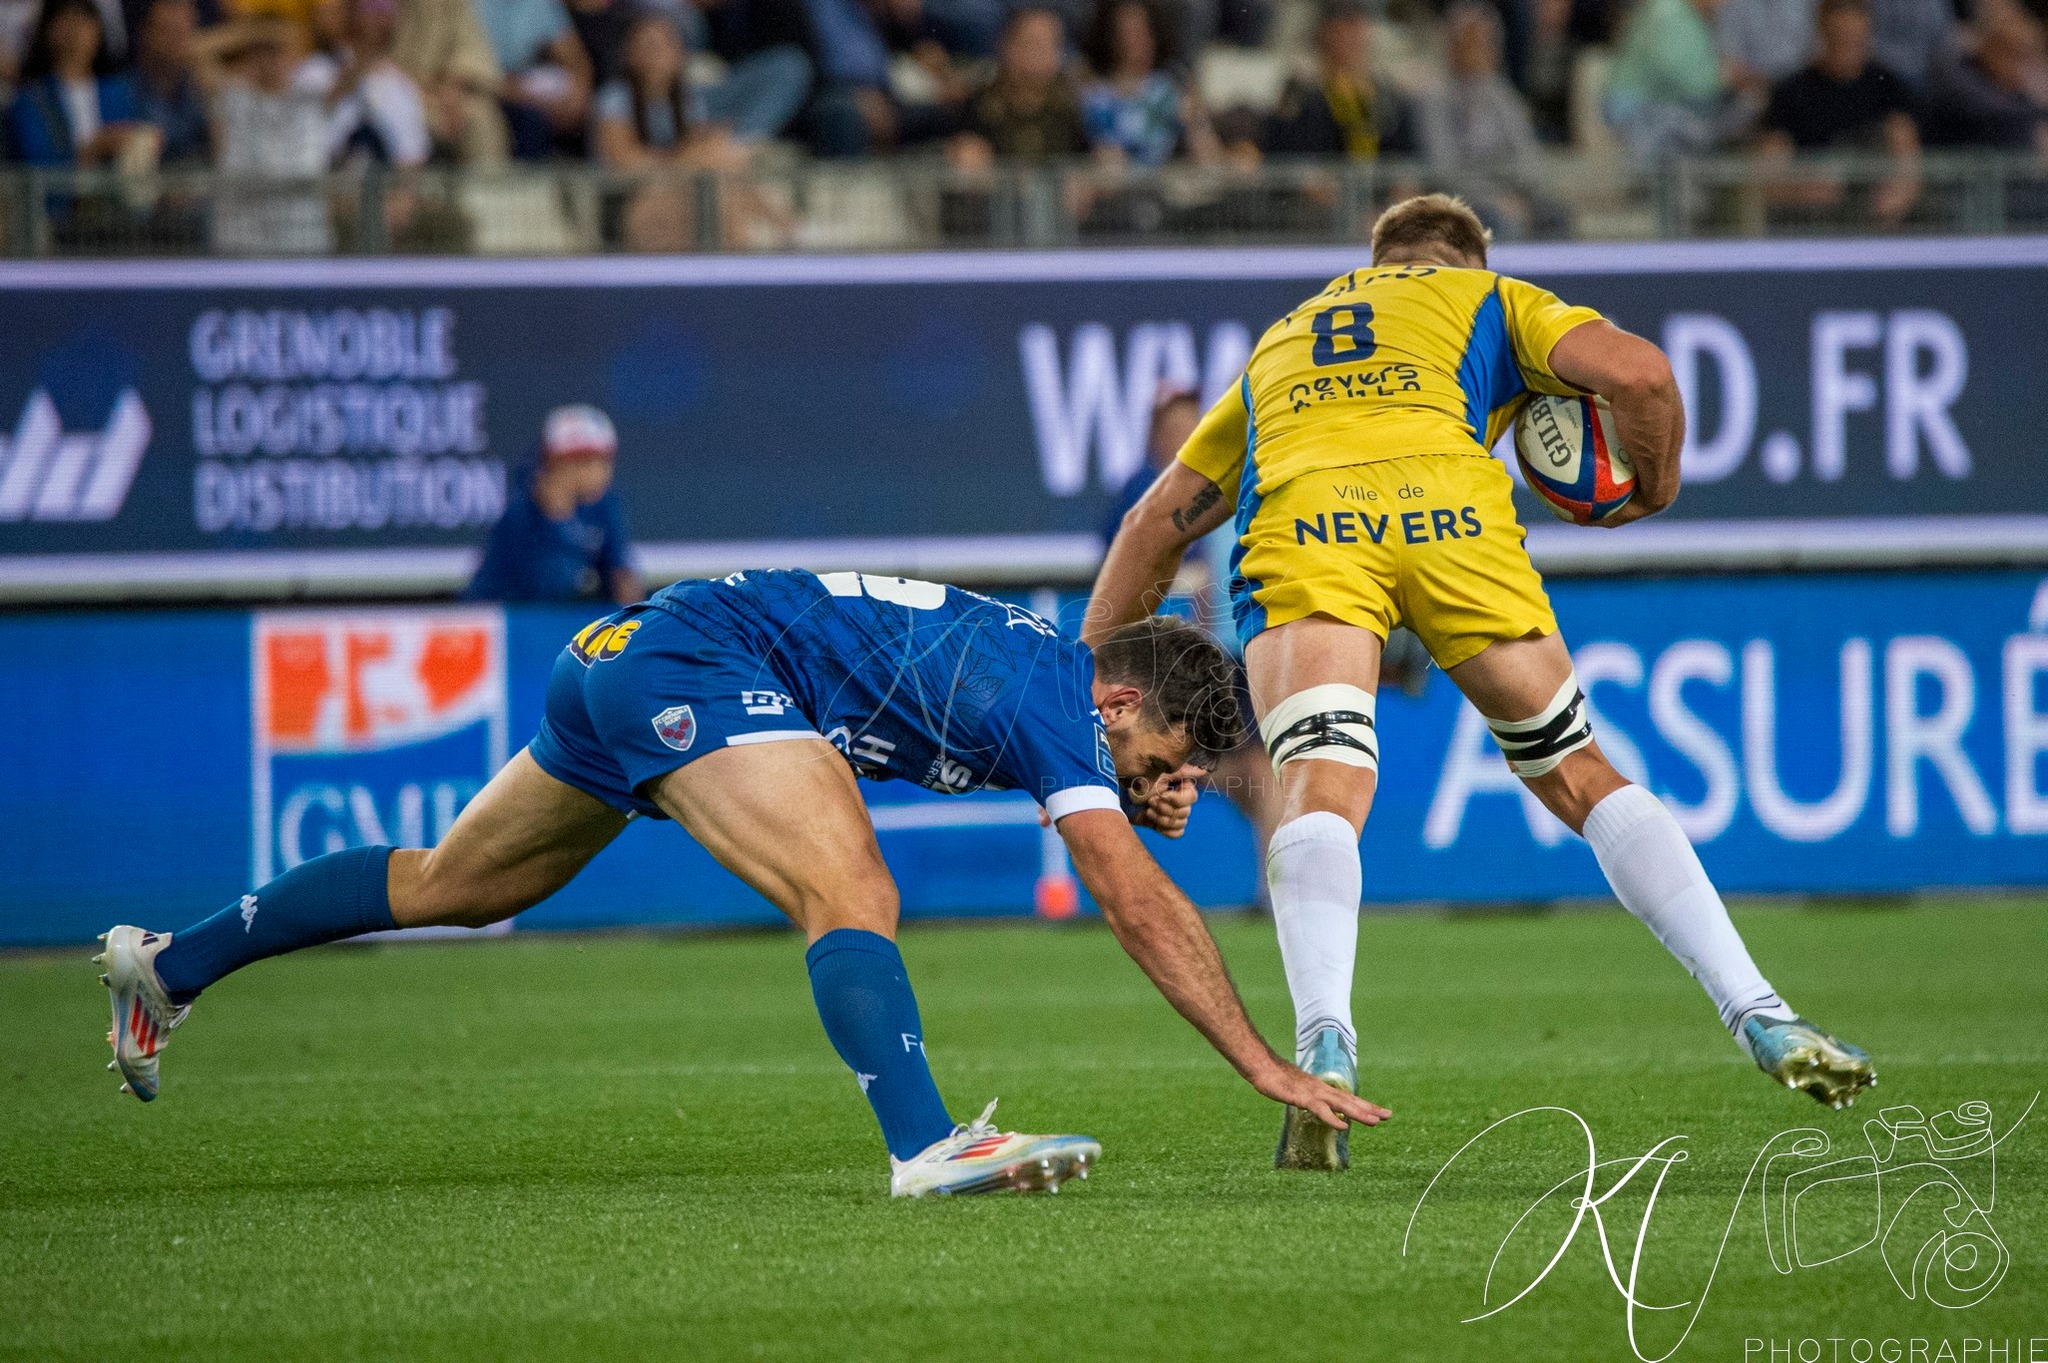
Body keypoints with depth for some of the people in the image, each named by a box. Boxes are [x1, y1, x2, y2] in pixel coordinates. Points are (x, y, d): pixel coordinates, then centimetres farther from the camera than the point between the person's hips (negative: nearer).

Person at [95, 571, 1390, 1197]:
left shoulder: (1043, 666, 9)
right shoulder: (1059, 704, -15)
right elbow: (1144, 908, -19)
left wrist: (1140, 805, 3)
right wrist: (1266, 1064, -18)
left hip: (624, 664, 10)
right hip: (694, 659, -10)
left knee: (452, 887, 24)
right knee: (849, 894, -26)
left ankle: (171, 963, 36)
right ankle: (928, 1146, -46)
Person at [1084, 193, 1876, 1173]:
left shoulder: (1282, 338, 41)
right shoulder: (1489, 300, 32)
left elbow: (1156, 522, 40)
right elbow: (1635, 372, 12)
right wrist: (1653, 487, 30)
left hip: (1292, 516, 1)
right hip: (1443, 505, -1)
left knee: (1320, 793, -15)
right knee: (1581, 778, 13)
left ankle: (1325, 1043, -42)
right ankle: (1761, 1021, 7)